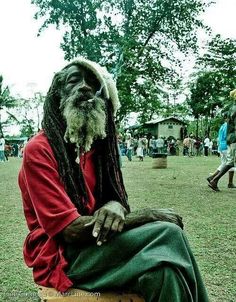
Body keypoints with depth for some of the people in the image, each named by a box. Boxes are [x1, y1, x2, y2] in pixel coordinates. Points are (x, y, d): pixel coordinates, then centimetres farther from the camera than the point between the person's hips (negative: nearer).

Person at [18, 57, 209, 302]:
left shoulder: (96, 146, 9)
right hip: (61, 256, -6)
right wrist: (149, 215, -16)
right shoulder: (38, 150, -15)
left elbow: (113, 196, 11)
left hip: (93, 243, 6)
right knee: (167, 236, -22)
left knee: (164, 265, -20)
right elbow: (71, 230, -21)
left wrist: (116, 206, -16)